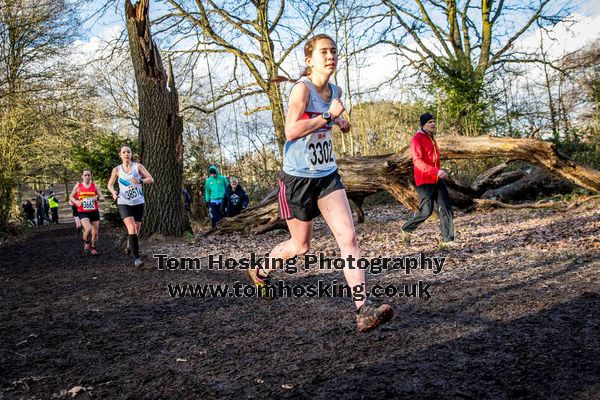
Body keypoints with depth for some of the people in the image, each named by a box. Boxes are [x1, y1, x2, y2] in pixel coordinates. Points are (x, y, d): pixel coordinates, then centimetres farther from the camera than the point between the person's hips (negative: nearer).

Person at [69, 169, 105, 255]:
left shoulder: (95, 186, 3)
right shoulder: (78, 186, 2)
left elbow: (102, 198, 4)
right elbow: (71, 197, 11)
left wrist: (97, 198, -19)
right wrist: (76, 202, -9)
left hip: (94, 212, 2)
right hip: (83, 213, -2)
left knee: (95, 233, 5)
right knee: (88, 229, -25)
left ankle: (93, 248, 29)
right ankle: (86, 243, 5)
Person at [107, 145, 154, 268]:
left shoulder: (138, 166, 0)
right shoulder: (117, 170, 1)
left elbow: (151, 179, -5)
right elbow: (110, 184, 13)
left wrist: (140, 181, -24)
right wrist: (113, 192, -9)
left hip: (138, 202, 2)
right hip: (124, 203, -2)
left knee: (136, 230, 9)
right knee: (132, 228, -20)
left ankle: (130, 246, 41)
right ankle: (136, 258, -22)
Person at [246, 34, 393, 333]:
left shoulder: (334, 91, 8)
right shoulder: (302, 88, -15)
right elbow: (291, 131, -26)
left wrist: (338, 121, 11)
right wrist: (328, 115, -23)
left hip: (328, 176, 6)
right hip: (298, 177, -6)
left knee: (348, 237, -9)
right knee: (300, 245, 10)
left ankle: (363, 309, -9)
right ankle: (260, 271, 39)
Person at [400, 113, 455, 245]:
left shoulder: (432, 138, 16)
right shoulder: (417, 139, -12)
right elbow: (417, 161, -23)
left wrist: (439, 172, 16)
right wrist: (436, 171, -29)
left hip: (437, 179, 8)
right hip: (424, 181, -8)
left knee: (446, 207, 0)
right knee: (426, 211, -6)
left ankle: (447, 239, 5)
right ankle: (407, 229, 18)